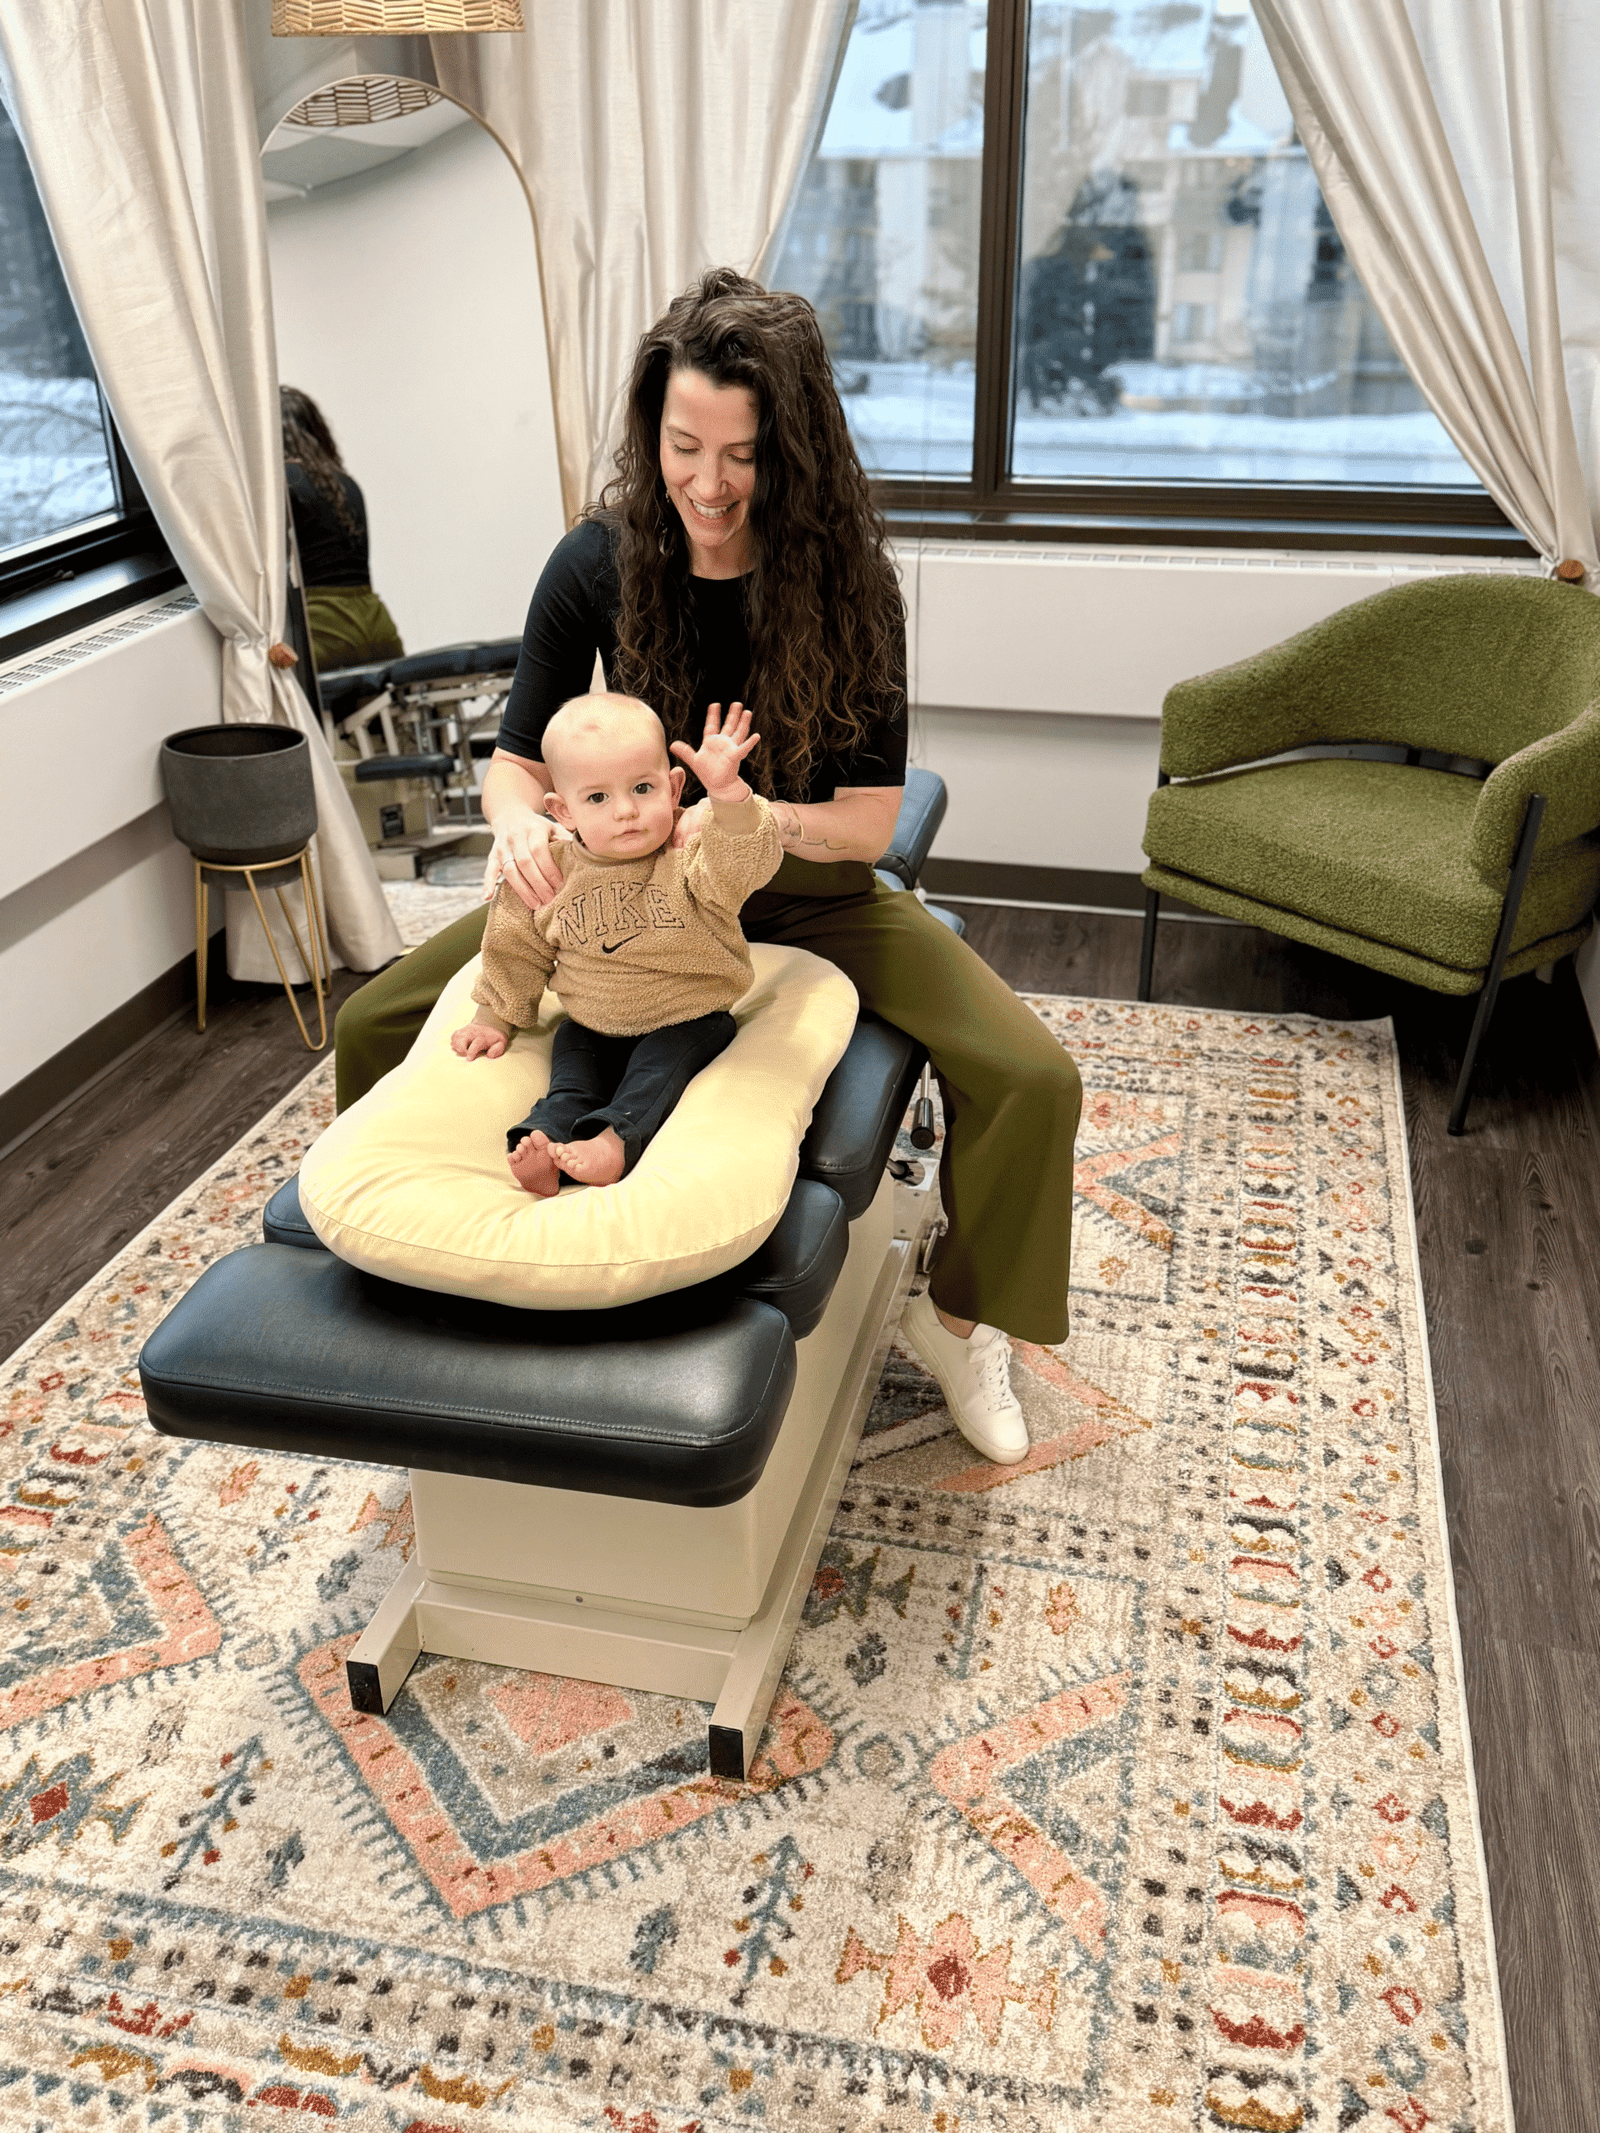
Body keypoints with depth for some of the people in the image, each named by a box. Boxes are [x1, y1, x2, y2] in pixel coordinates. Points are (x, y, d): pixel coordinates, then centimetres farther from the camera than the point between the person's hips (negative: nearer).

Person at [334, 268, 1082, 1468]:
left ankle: (959, 1320, 10)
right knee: (376, 1025, -8)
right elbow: (516, 762, -7)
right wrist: (521, 820, -32)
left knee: (1031, 1079, -19)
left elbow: (871, 822, -18)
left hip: (811, 901, -1)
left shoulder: (846, 579, -19)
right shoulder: (599, 565, -15)